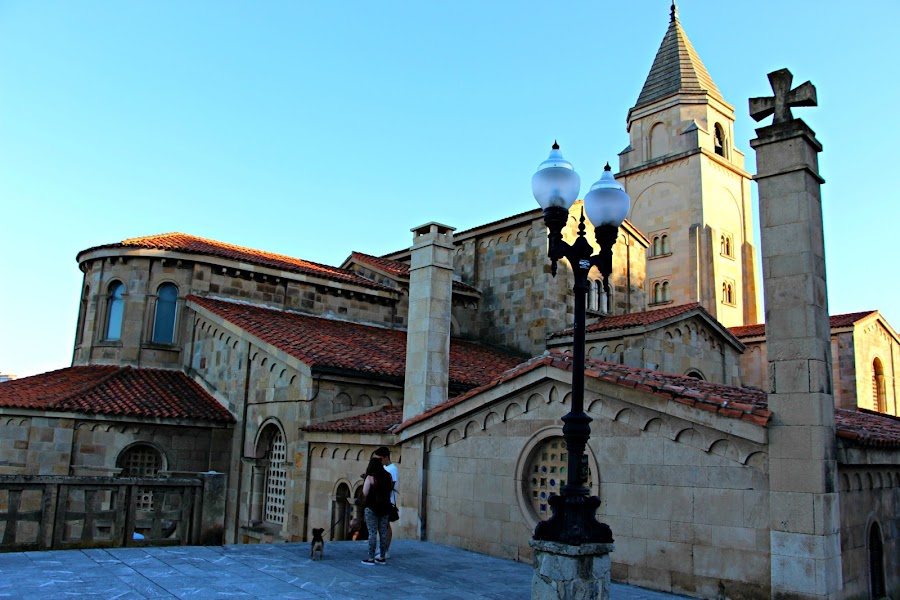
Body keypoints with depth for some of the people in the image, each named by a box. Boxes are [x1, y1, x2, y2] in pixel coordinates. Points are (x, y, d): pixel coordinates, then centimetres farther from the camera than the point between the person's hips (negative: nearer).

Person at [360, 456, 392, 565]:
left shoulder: (370, 477, -11)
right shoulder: (388, 476, 4)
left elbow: (364, 493, -10)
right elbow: (391, 488, 15)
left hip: (372, 508, -5)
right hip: (385, 507, 5)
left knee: (372, 533, -2)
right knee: (383, 532, 9)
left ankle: (371, 558, 1)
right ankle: (382, 557, 15)